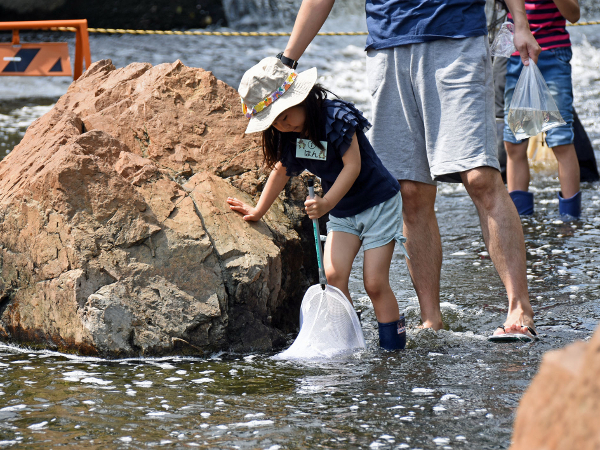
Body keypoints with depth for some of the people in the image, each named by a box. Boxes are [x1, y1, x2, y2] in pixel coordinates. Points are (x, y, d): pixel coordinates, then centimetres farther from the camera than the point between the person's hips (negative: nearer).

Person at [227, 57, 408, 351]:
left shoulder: (336, 117, -24)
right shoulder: (287, 136, -2)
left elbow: (353, 166, -27)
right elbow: (282, 170, 17)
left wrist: (326, 204, -36)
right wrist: (258, 211, 25)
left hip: (378, 203, -6)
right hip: (342, 212, 6)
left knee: (375, 282, -11)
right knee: (334, 275, -14)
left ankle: (393, 344, -2)